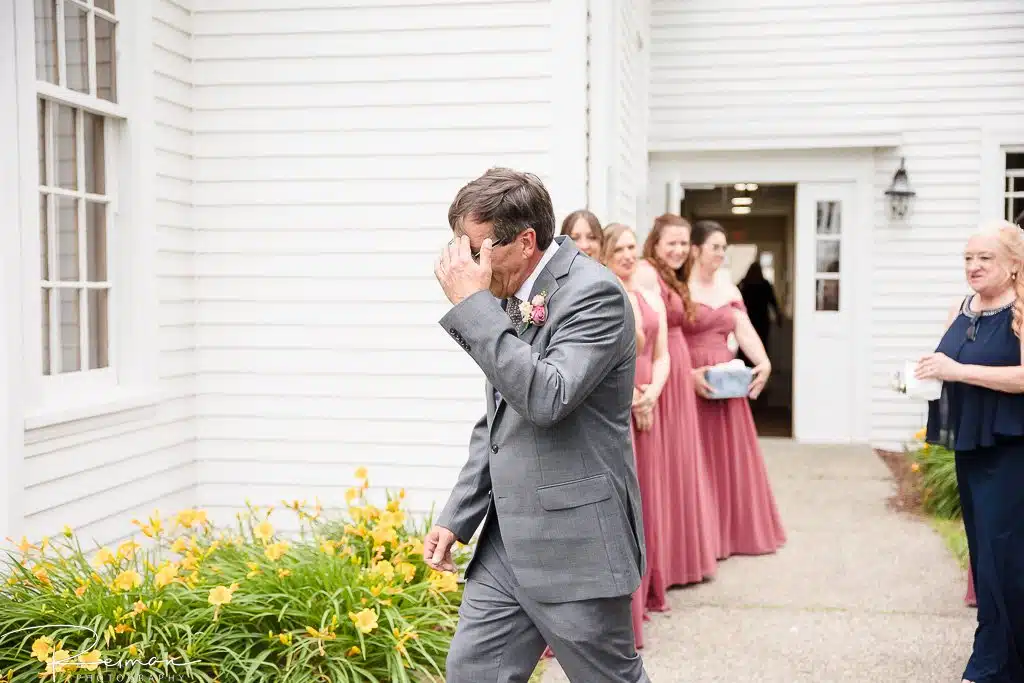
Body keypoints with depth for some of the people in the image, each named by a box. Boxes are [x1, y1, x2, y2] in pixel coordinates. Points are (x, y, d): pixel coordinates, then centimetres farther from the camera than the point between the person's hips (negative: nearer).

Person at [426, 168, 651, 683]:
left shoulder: (594, 292, -15)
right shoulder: (510, 297, 9)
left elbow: (547, 400, -29)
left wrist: (472, 305, -25)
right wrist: (456, 519, 11)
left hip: (575, 548, -7)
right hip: (507, 543, 8)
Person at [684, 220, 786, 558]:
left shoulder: (729, 289, 13)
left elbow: (745, 332, 8)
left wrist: (763, 363, -8)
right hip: (691, 383, -7)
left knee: (732, 456, 11)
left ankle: (734, 531, 22)